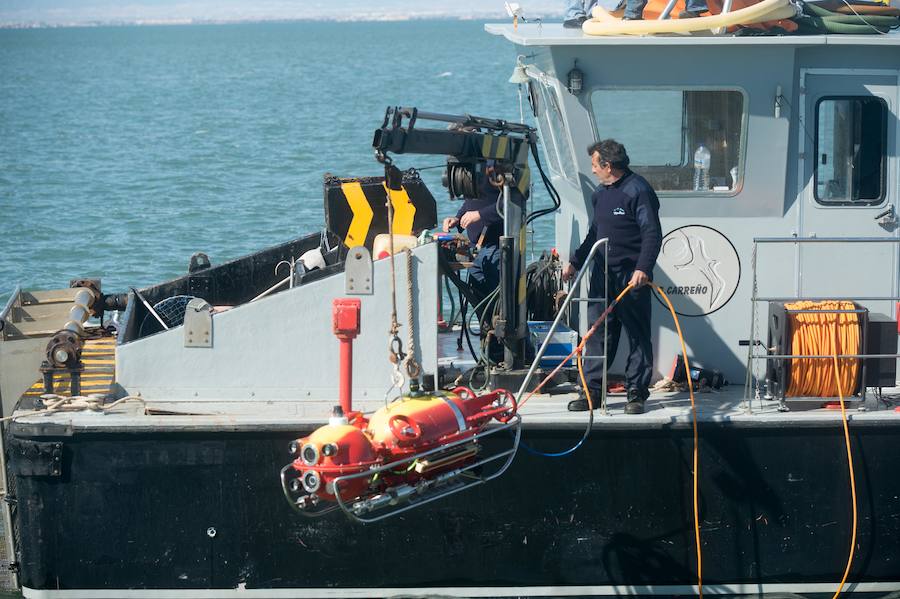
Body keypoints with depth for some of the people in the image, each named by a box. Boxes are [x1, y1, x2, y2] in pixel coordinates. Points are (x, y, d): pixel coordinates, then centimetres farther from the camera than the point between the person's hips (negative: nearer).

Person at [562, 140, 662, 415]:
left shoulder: (638, 190, -11)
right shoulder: (600, 194, 16)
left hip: (632, 277, -8)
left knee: (638, 335, 0)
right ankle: (592, 390, 11)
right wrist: (575, 262, 21)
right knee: (598, 333, 7)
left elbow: (652, 234, -17)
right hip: (602, 273, 8)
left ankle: (636, 393, 4)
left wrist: (643, 268, -27)